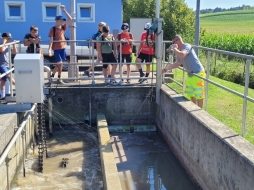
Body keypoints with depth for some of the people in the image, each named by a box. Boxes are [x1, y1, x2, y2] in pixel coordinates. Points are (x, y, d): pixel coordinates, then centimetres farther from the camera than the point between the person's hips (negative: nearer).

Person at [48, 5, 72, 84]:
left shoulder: (63, 27, 5)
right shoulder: (53, 29, -9)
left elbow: (70, 19, -2)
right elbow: (51, 39, -14)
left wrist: (64, 10, -8)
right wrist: (49, 49, -23)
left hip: (63, 48, 6)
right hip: (56, 49, -6)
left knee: (59, 64, 12)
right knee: (60, 63, -9)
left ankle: (52, 76, 26)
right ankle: (59, 79, 8)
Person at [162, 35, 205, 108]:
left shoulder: (187, 46, -16)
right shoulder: (179, 50, 10)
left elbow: (181, 55, -38)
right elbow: (177, 63, 22)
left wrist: (174, 48, -21)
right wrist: (166, 69, 19)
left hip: (198, 73, -10)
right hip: (190, 74, 10)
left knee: (199, 95, -2)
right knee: (191, 94, 18)